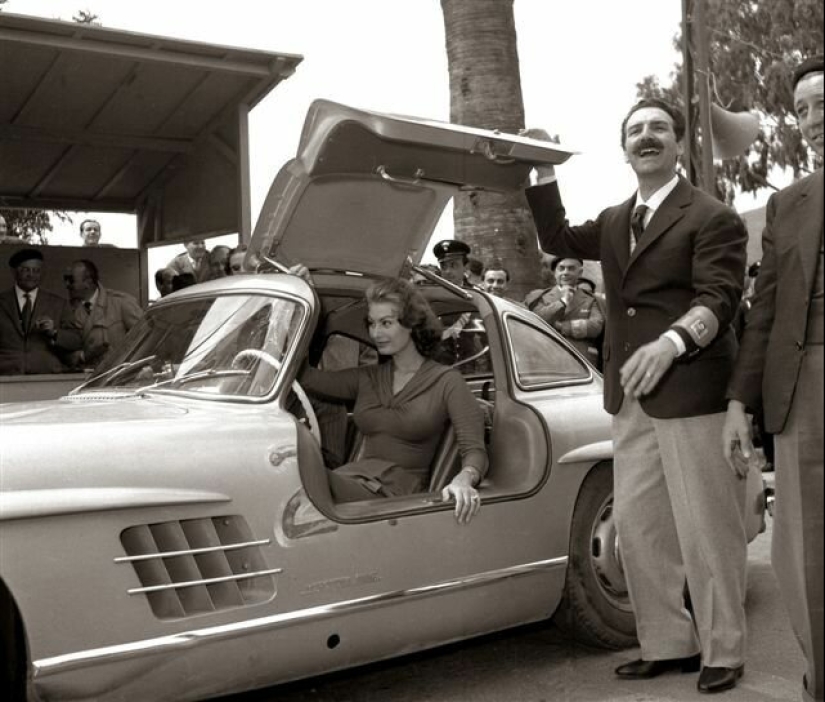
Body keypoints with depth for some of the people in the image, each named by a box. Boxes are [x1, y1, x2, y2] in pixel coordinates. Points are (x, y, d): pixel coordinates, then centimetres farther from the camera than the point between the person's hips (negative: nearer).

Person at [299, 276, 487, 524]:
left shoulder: (447, 382, 4)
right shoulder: (367, 378, 21)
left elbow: (474, 449, -5)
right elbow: (302, 375, 13)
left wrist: (464, 479, -30)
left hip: (400, 493, -4)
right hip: (357, 478, 4)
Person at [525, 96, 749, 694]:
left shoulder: (712, 217, -5)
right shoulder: (614, 222, 19)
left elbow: (718, 298, -15)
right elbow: (559, 241, 20)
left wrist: (671, 343, -33)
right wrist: (545, 173, 8)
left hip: (691, 390, -7)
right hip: (631, 397, 7)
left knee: (706, 528, 1)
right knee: (637, 522, 11)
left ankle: (723, 653, 16)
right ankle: (668, 643, 24)